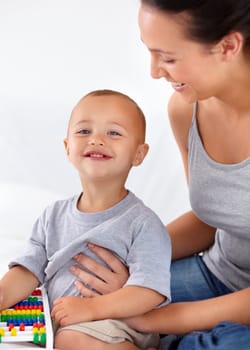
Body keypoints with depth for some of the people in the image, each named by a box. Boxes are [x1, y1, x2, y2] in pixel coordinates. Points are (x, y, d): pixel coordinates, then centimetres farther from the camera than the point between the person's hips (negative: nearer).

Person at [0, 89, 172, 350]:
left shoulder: (142, 223, -9)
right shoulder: (53, 216, 9)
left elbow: (151, 291, -17)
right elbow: (30, 269, 7)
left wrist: (92, 307, -25)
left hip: (115, 324, -5)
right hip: (55, 322, 6)